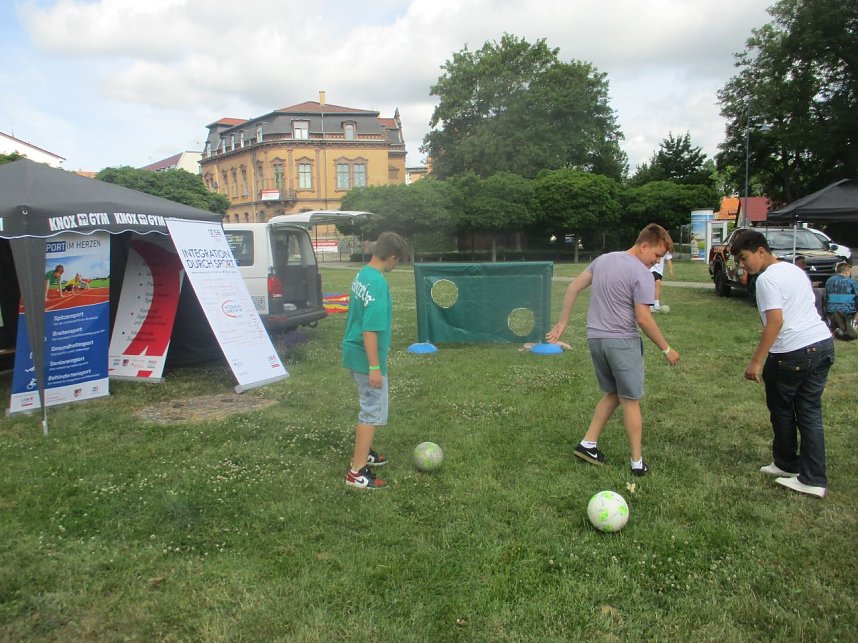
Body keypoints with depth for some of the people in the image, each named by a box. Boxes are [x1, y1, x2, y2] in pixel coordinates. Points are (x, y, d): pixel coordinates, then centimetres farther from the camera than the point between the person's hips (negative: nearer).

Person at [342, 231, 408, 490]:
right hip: (367, 358, -9)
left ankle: (363, 452, 38)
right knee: (373, 412, 0)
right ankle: (357, 472, 7)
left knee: (369, 407, 23)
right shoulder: (378, 283, -23)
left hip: (355, 354, 9)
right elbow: (370, 329, -26)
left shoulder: (361, 275, 6)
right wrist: (374, 367, -23)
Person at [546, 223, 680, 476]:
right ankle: (637, 462, 15)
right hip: (622, 342, -7)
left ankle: (588, 444, 19)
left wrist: (562, 323, 14)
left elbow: (573, 288, 10)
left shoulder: (603, 259, 10)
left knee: (612, 394, 21)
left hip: (595, 338, 7)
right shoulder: (642, 274, -13)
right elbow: (643, 319, -15)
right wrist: (667, 350, -4)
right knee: (630, 401, 6)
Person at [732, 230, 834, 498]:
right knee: (810, 411, 11)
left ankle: (787, 464, 28)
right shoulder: (794, 269, 17)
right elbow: (804, 311, 20)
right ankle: (813, 479, 13)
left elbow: (775, 322, -19)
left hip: (792, 352, -9)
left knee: (781, 410, 11)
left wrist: (757, 361, -19)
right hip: (823, 344, 9)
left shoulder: (767, 278, -12)